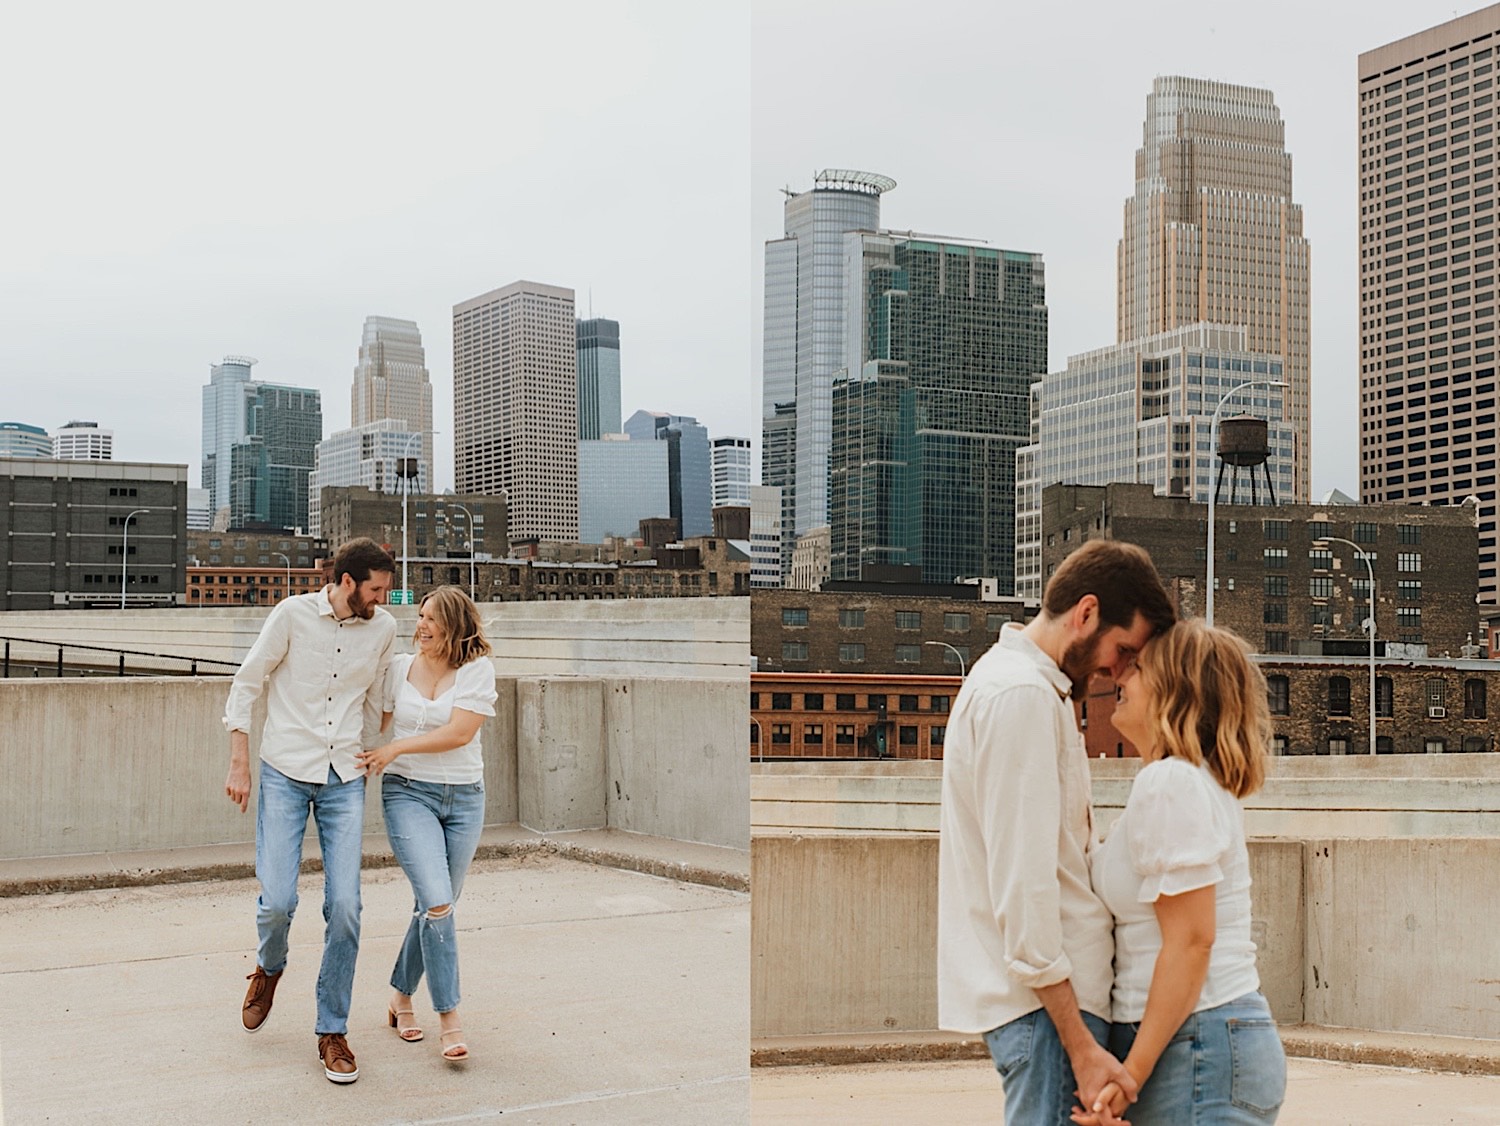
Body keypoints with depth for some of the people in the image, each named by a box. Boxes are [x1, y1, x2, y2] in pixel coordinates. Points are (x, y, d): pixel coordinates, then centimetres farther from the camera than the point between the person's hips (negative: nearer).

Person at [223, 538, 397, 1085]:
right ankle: (269, 968, 28)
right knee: (277, 901, -8)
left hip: (345, 781, 2)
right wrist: (238, 763, -4)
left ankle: (332, 1032, 8)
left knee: (344, 907, -6)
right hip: (284, 774, -2)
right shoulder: (293, 615, -6)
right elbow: (246, 684, 0)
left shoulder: (383, 629, 3)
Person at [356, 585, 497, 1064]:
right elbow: (375, 723, 15)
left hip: (463, 797, 1)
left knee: (434, 907, 10)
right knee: (437, 902, -16)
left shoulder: (477, 669, -4)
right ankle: (450, 1019, -9)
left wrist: (396, 749, -12)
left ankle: (401, 998, 31)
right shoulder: (399, 668, 3)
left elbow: (459, 732, -12)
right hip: (408, 793, -1)